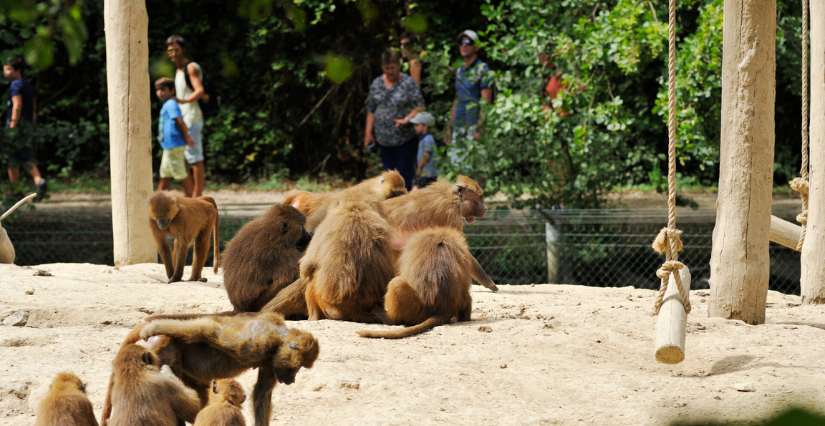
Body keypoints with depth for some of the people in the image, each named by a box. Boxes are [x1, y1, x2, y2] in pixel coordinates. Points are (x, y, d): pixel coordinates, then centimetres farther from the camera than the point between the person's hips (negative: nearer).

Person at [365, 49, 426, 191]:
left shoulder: (408, 83, -5)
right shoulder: (376, 83, 9)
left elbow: (420, 106, -9)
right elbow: (371, 109, 14)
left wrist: (407, 119, -24)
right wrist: (368, 132, 10)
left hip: (404, 138, -5)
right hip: (384, 139, 5)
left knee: (404, 173, -5)